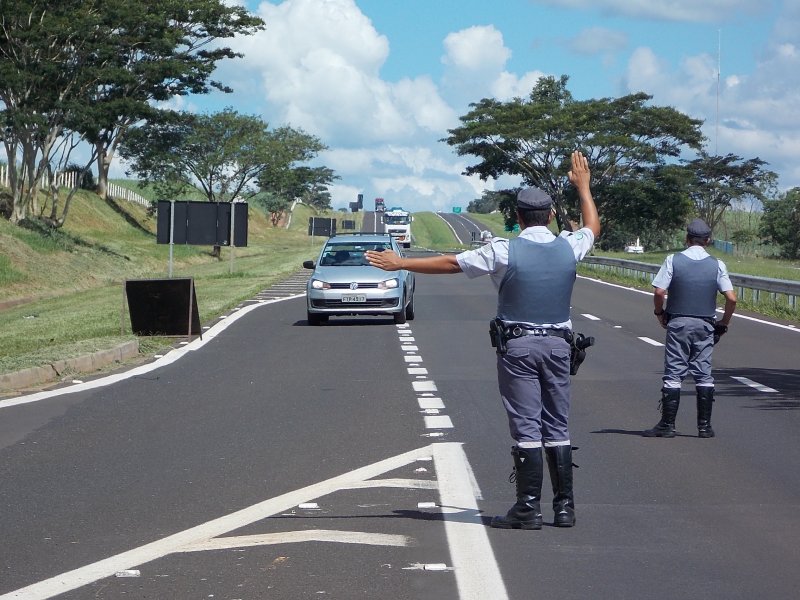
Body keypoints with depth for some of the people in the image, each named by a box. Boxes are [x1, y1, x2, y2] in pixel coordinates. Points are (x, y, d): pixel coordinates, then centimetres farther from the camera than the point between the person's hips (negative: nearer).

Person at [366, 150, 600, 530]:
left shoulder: (504, 251, -9)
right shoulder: (568, 247, 2)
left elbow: (450, 263, -3)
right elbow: (593, 227, 25)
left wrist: (400, 263, 7)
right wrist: (582, 186, 39)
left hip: (517, 345, -4)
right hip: (558, 343, 4)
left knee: (526, 427, -4)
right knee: (558, 427, 8)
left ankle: (529, 508, -5)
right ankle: (564, 507, 8)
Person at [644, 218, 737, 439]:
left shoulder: (673, 261, -4)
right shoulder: (717, 265, 0)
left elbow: (659, 292, -11)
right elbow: (731, 298, -5)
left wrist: (660, 313, 7)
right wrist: (724, 323, 9)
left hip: (678, 323, -2)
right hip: (705, 325, 2)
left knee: (673, 375, 1)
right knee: (704, 375, 7)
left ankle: (667, 425, 0)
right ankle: (704, 426, 7)